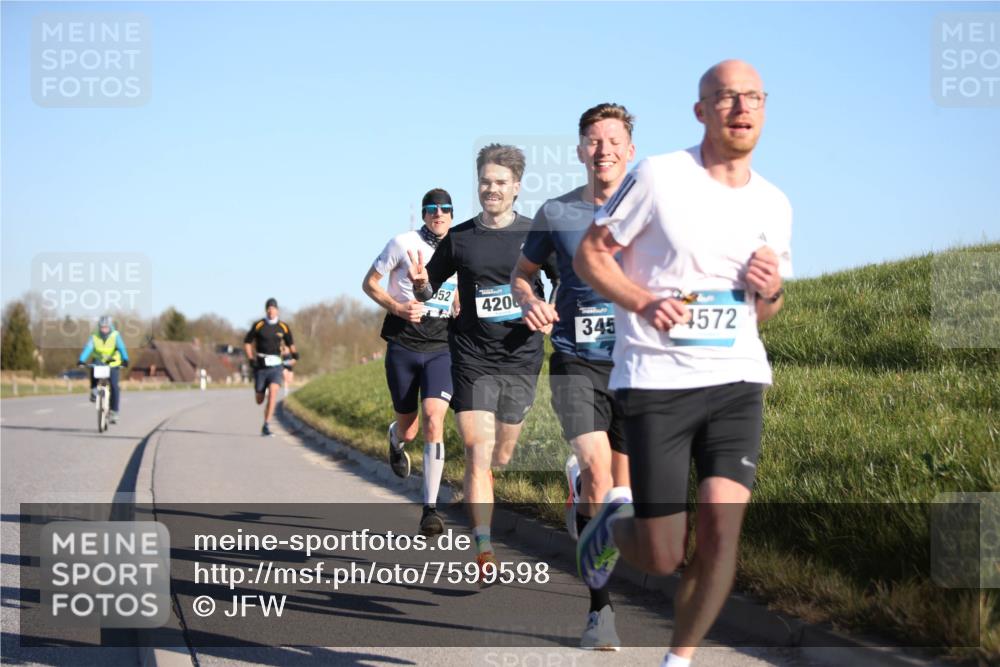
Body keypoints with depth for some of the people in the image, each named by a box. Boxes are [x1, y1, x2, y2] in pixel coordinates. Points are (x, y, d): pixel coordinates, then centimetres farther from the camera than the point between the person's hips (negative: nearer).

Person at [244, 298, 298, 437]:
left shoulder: (283, 327, 3)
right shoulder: (258, 325, -2)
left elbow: (290, 343, 17)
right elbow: (247, 342, 6)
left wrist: (294, 354, -2)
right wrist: (251, 359, -5)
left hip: (276, 366, 0)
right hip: (260, 366, 0)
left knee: (273, 393, -23)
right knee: (259, 400, 6)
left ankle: (266, 426, -21)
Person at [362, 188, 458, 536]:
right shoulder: (404, 243, -3)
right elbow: (369, 283, 4)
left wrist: (460, 310, 2)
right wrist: (398, 307, -12)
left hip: (441, 349, 1)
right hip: (403, 347, -1)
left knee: (434, 420, -18)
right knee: (408, 430, 7)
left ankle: (430, 507, -13)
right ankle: (396, 438, 49)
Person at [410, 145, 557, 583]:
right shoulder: (459, 239, 3)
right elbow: (427, 294, 12)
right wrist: (421, 285, -11)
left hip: (522, 358, 1)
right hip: (472, 360, -1)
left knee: (501, 456, 12)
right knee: (478, 454, -11)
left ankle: (475, 487, 48)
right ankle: (484, 552, -10)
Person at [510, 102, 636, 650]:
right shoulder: (556, 213, 2)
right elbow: (521, 273, 16)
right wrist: (529, 302, -6)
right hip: (576, 362, -2)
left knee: (622, 486, 7)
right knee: (596, 469, -20)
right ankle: (600, 606, -13)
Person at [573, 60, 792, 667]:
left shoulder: (775, 205, 10)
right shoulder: (660, 177, -5)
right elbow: (590, 255, 0)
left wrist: (771, 291, -3)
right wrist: (645, 303, -17)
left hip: (738, 379, 4)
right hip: (657, 381, -4)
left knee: (722, 527, -13)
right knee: (662, 559, -5)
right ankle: (616, 519, 32)